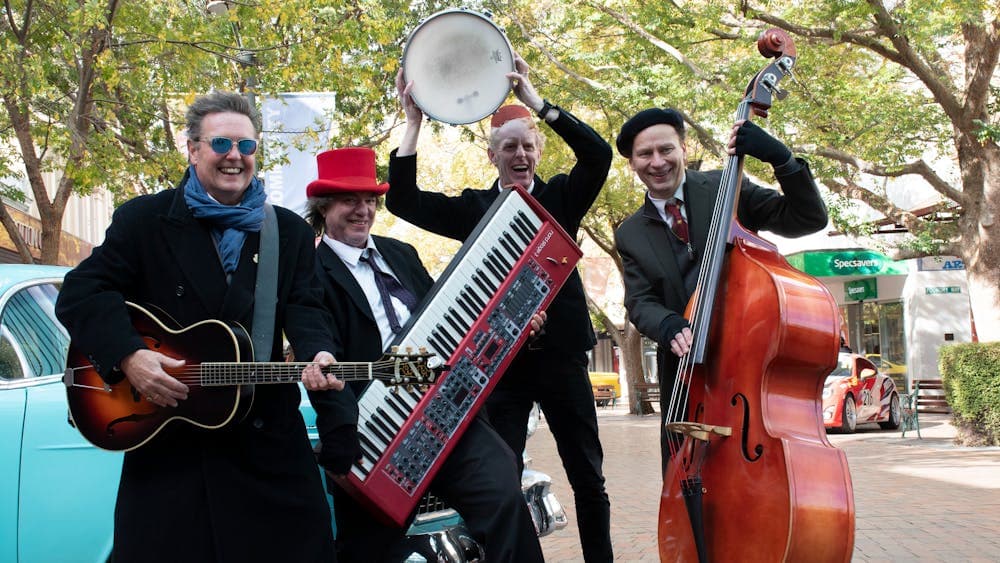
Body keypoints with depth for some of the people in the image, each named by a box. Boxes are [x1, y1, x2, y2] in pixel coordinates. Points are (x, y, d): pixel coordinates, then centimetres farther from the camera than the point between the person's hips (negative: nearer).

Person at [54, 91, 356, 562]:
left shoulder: (291, 232, 9)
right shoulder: (143, 219, 1)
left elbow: (305, 309, -2)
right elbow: (81, 293, -5)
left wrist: (318, 354, -25)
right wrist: (128, 356, -21)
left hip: (267, 436, 2)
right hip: (164, 440, -2)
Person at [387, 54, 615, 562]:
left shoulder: (561, 197, 4)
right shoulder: (473, 207, 6)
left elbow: (599, 154, -13)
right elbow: (402, 200, -3)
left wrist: (536, 101, -19)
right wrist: (414, 121, -9)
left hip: (561, 353, 0)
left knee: (588, 477, 10)